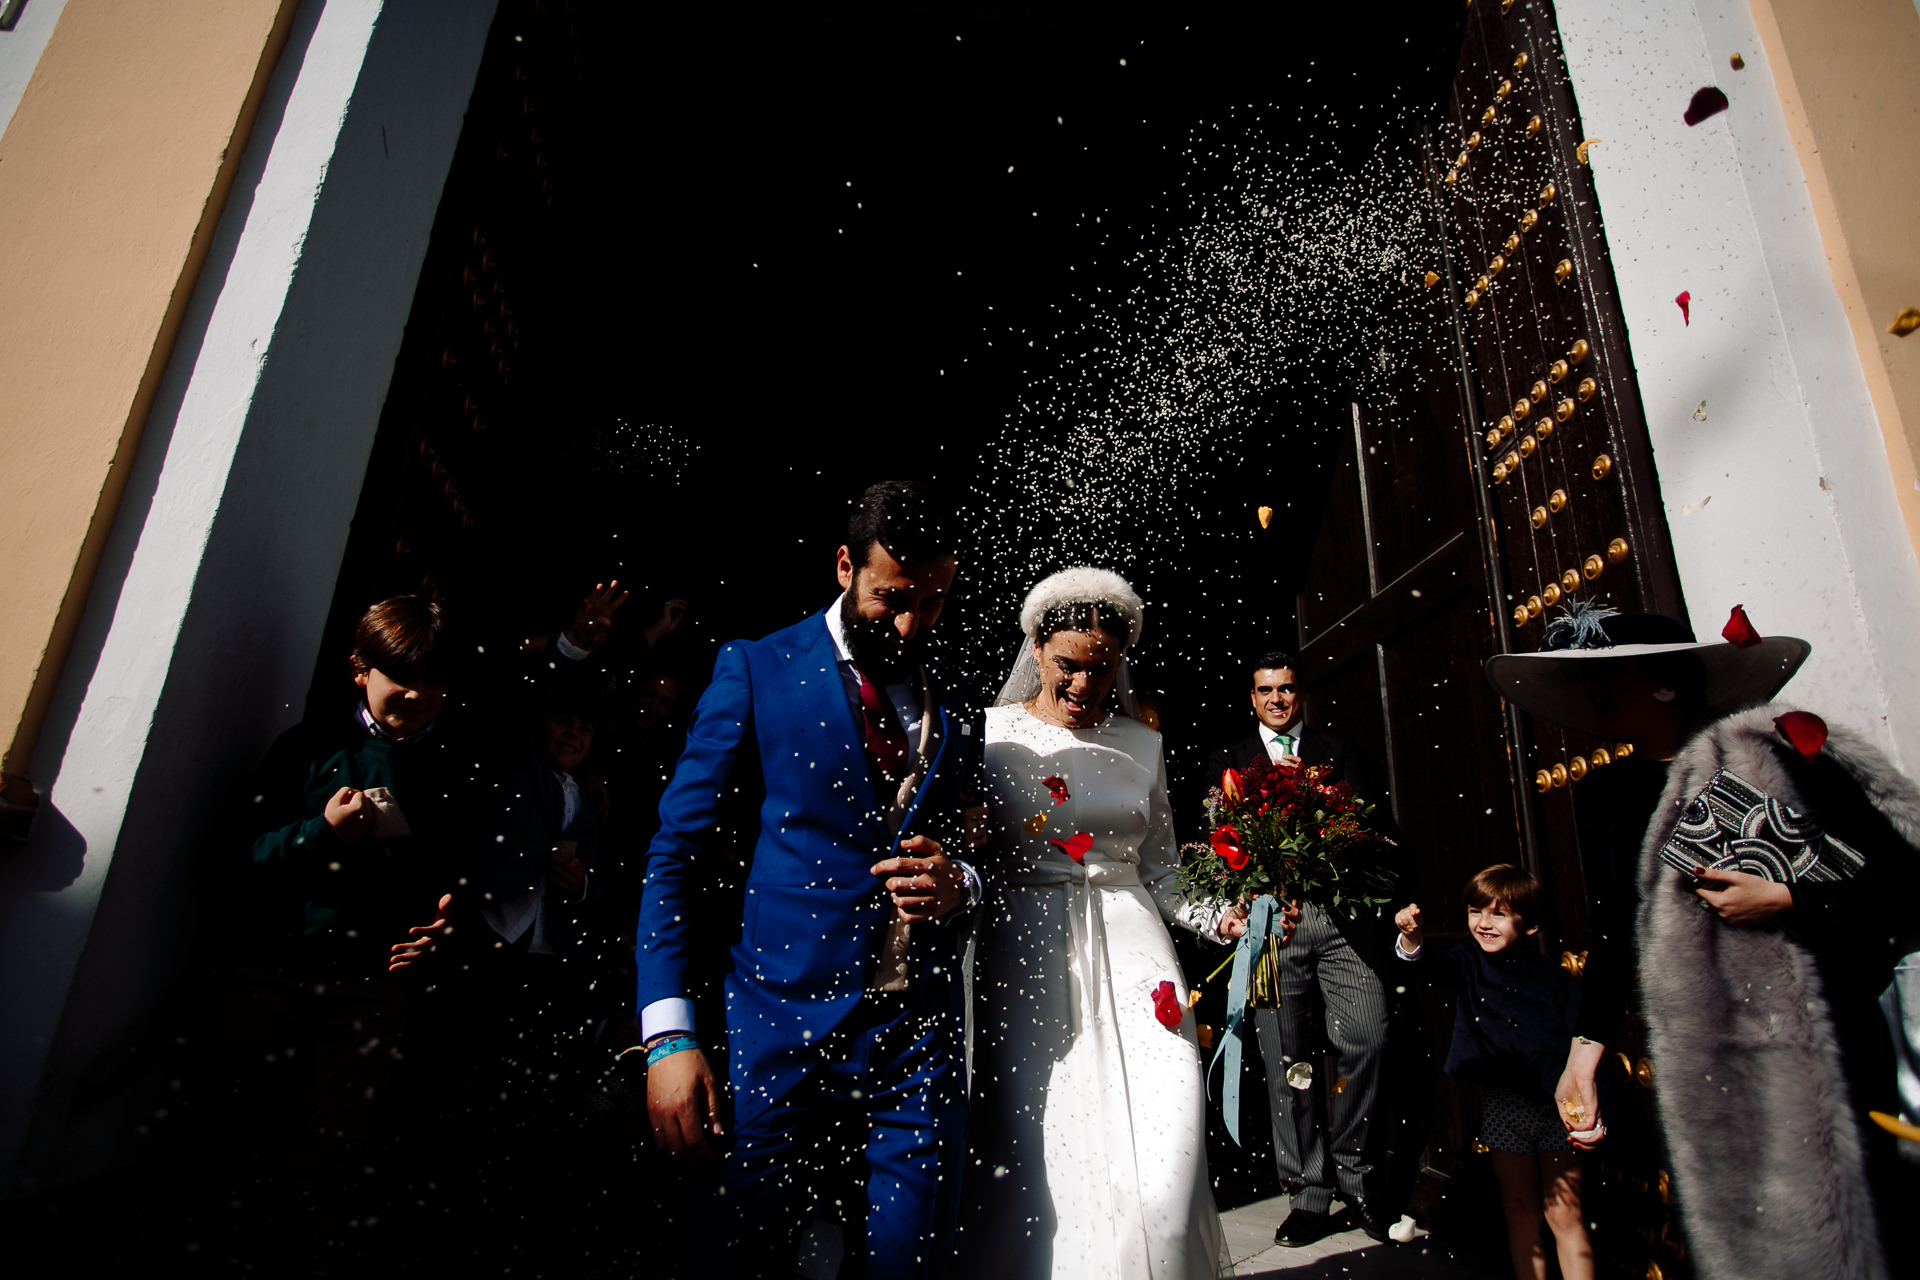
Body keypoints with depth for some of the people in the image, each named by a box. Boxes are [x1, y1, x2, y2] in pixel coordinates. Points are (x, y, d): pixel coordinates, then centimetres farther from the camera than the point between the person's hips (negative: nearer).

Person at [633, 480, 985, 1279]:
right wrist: (670, 1033, -11)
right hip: (786, 1029, -2)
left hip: (922, 1032, 3)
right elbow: (678, 852, -4)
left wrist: (960, 883, -7)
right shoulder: (757, 670, -2)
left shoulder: (958, 704, 9)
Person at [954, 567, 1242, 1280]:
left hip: (1130, 960, 2)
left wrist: (1220, 919, 0)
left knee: (1162, 1179, -5)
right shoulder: (990, 732, 3)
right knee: (1030, 1171, -2)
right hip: (1025, 964, -2)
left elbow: (1160, 871, 16)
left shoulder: (1141, 745, 12)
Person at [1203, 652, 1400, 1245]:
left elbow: (1380, 824, 10)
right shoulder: (1227, 760, 16)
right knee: (1287, 1059, 1)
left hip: (1344, 915, 1)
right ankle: (1310, 1192, 14)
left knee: (1366, 1039, -7)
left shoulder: (1339, 750, 18)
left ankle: (1353, 1175, 15)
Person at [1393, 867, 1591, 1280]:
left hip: (1555, 1104, -2)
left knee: (1563, 1214, 5)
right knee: (1518, 1206, 14)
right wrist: (1412, 939, -41)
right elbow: (1430, 968, -19)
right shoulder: (1469, 963, -1)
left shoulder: (1556, 980, -5)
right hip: (1500, 1103, 2)